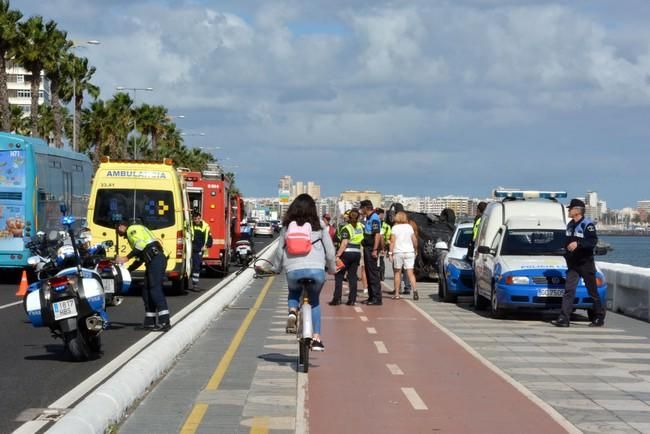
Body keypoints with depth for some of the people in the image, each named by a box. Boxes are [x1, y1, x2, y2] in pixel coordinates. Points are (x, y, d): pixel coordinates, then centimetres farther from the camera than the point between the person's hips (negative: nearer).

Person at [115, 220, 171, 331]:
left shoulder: (132, 229, 2)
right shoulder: (134, 233, 32)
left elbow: (141, 245, -18)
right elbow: (139, 259, 32)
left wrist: (126, 258, -18)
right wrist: (128, 270, 31)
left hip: (155, 258, -10)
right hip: (154, 260, 10)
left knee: (155, 289, -16)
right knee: (147, 291, 11)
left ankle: (164, 322, -24)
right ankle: (150, 322, 13)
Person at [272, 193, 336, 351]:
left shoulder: (287, 227, 10)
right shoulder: (319, 227, 8)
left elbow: (280, 251, 12)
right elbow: (330, 251, 10)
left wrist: (275, 268, 27)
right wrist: (332, 268, 26)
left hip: (293, 271, 1)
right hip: (316, 270, -1)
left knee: (294, 292, 33)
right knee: (314, 300, 23)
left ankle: (293, 311, 0)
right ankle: (316, 338, 12)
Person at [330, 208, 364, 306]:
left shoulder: (346, 229, -11)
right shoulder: (360, 227, 6)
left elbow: (344, 244, -19)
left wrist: (338, 255, -20)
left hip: (346, 253, -5)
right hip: (357, 253, 5)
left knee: (339, 276, 3)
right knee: (352, 276, 8)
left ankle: (337, 299, -1)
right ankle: (352, 299, 5)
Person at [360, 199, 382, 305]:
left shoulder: (374, 218, -14)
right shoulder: (368, 218, 17)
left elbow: (377, 234, -21)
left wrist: (375, 250, -25)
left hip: (371, 249, -10)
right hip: (367, 249, 10)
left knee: (373, 273, -9)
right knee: (369, 273, 13)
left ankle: (377, 298, -8)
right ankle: (371, 297, 19)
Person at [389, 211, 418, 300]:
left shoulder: (395, 228, -2)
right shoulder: (409, 227, 5)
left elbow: (392, 241, -9)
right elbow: (414, 240, 4)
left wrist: (390, 253, -8)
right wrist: (415, 249, 17)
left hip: (398, 252, -2)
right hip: (409, 252, 2)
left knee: (397, 273, 9)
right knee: (410, 273, -2)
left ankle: (397, 293, 9)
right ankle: (414, 290, -22)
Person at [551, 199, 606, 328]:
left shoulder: (587, 224, -12)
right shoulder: (570, 225, 13)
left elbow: (593, 241, -24)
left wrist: (578, 243, -35)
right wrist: (567, 254, 18)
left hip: (586, 263, -7)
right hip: (573, 264, 7)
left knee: (593, 292, 4)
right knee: (569, 291, -4)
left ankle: (600, 318, 16)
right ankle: (564, 319, -10)